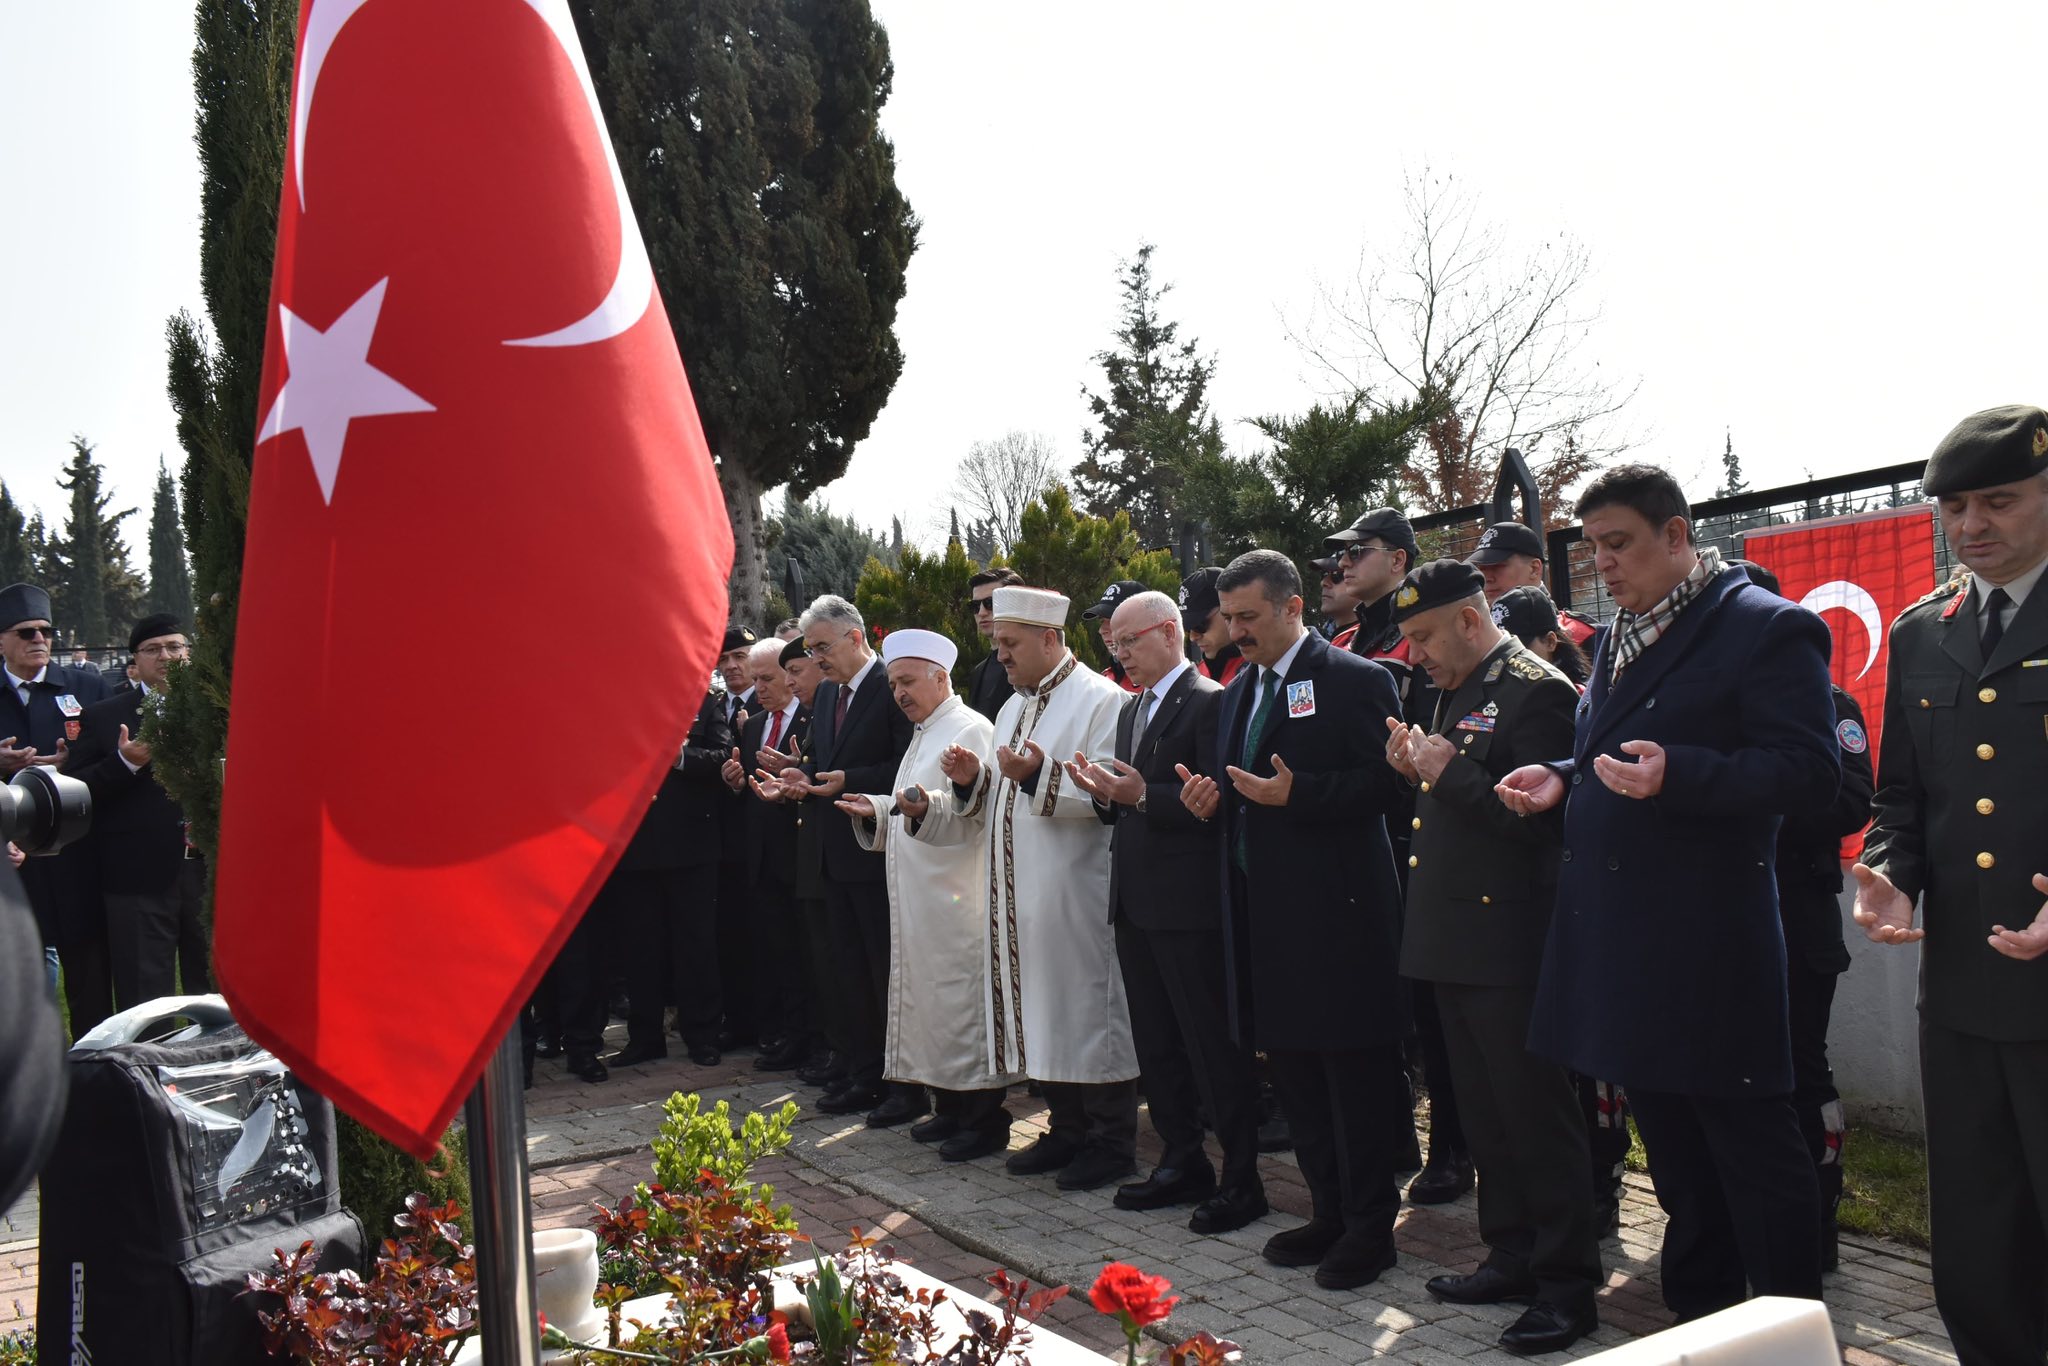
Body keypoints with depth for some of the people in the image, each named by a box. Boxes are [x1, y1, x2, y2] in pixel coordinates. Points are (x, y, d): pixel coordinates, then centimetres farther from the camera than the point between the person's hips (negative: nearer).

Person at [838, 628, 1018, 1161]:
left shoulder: (970, 730, -9)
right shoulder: (923, 735, 21)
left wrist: (925, 807, -37)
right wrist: (877, 809, 8)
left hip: (958, 895, -10)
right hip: (921, 895, 10)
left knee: (962, 998, -7)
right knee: (932, 998, 12)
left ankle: (985, 1118, 1)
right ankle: (951, 1108, 21)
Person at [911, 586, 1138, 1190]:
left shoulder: (1101, 700, -8)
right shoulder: (1015, 705, 18)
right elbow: (994, 801, 20)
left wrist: (1041, 775, -27)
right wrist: (972, 779, -1)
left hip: (1077, 893, -8)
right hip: (1019, 891, 8)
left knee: (1087, 1009, -2)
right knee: (1040, 1012, 13)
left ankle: (1113, 1141, 10)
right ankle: (1068, 1129, 25)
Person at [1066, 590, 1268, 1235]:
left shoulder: (1208, 702, -10)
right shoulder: (1132, 709, 18)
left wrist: (1143, 795, -25)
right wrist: (1106, 794, -3)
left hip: (1190, 903, -9)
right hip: (1136, 902, 9)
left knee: (1214, 1044, -1)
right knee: (1155, 1043, 15)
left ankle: (1241, 1178, 9)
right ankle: (1182, 1163, 27)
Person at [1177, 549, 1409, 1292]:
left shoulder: (1354, 680, -8)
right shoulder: (1238, 693, 17)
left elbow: (1385, 781, -15)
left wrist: (1296, 792, -25)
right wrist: (1209, 799, 1)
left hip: (1336, 910, -8)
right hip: (1264, 915, 8)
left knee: (1352, 1070, 0)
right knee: (1291, 1066, 14)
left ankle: (1369, 1225, 13)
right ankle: (1329, 1211, 27)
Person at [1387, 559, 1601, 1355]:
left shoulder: (1536, 692, -13)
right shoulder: (1454, 693, 16)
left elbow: (1539, 814, -21)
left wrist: (1448, 772, -21)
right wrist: (1417, 770, 3)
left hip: (1508, 940, -9)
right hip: (1455, 940, 9)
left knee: (1537, 1113, -1)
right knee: (1483, 1111, 16)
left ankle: (1567, 1284, 10)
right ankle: (1512, 1257, 29)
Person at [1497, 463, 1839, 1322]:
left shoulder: (1767, 629, -10)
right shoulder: (1619, 639, 16)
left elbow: (1810, 770, -17)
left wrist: (1677, 774, -29)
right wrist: (1562, 777, 5)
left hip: (1707, 942, -8)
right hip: (1621, 933, 8)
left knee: (1752, 1144, 2)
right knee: (1669, 1140, 18)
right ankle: (1697, 1318, 32)